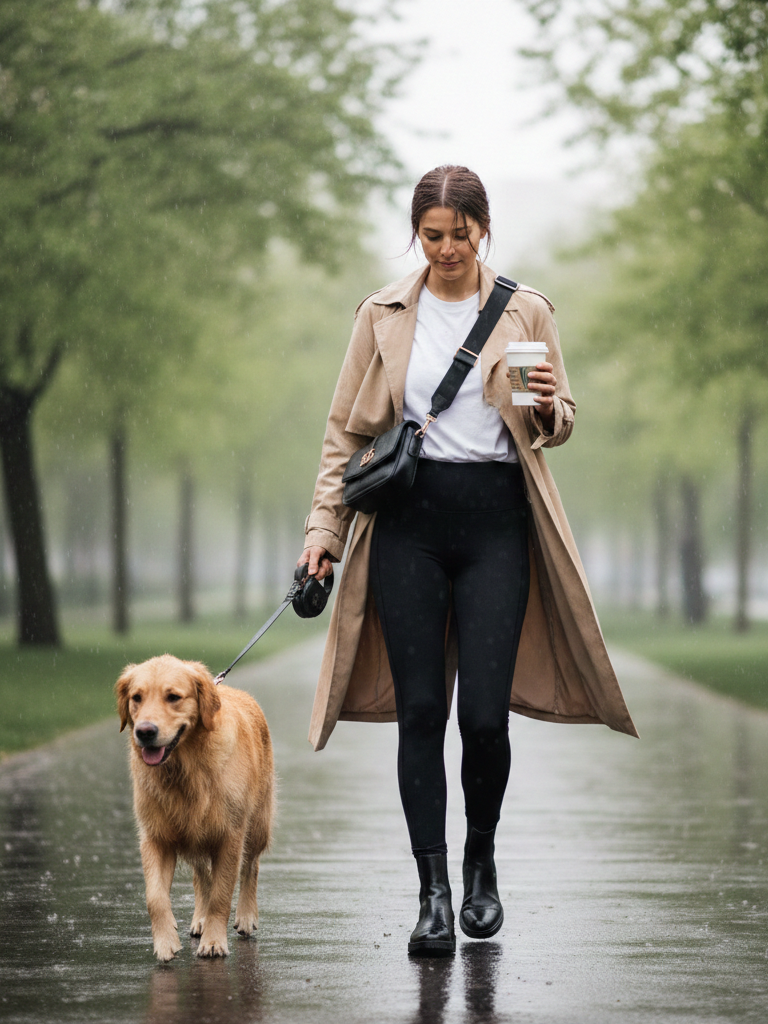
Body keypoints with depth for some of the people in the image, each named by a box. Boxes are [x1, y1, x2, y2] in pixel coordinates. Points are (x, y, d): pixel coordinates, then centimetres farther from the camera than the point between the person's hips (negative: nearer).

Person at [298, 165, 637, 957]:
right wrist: (324, 523, 1)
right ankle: (433, 894, 2)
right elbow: (346, 428, 10)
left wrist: (548, 408, -13)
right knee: (420, 709, -3)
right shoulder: (383, 315, 7)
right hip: (409, 515, 1)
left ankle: (481, 865, 19)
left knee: (485, 713, -6)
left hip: (495, 515, -1)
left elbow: (558, 425, 11)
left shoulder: (527, 313, 6)